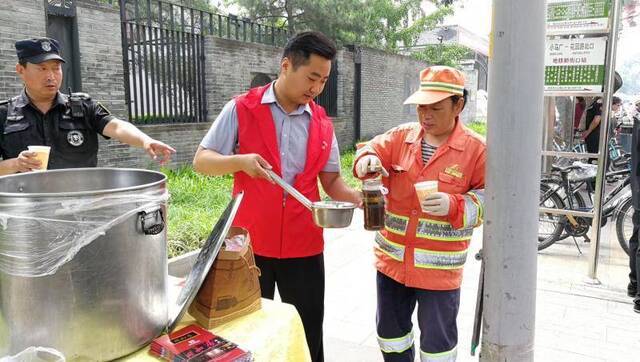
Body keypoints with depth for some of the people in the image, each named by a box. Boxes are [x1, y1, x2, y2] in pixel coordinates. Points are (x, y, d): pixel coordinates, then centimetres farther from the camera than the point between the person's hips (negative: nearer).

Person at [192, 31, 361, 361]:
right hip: (250, 243, -2)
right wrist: (241, 161, -22)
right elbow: (201, 161, -3)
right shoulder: (241, 109, -5)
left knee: (309, 334, 14)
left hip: (304, 245, 3)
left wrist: (359, 198, -9)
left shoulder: (322, 123, 4)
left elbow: (331, 180, 10)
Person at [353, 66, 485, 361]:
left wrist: (454, 206, -25)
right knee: (390, 331, 21)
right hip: (392, 260, 4)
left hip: (439, 268, -4)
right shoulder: (401, 136, 3)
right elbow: (374, 149, 1)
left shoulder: (476, 149, -8)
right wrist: (368, 160, -23)